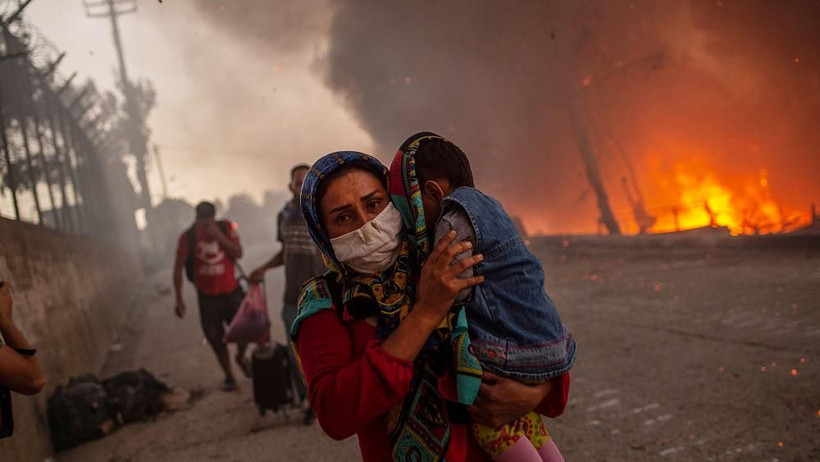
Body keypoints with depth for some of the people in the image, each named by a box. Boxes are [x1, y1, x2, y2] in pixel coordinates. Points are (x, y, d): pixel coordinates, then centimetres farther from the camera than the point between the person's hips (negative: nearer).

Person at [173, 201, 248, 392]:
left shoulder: (226, 228, -7)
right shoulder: (187, 237, -11)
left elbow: (238, 253, -14)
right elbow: (178, 267, -6)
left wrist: (218, 236, -27)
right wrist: (179, 299, -9)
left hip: (231, 292, 1)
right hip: (207, 297, -1)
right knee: (216, 340, 6)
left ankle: (241, 358, 32)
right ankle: (229, 376, 24)